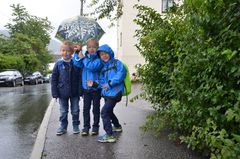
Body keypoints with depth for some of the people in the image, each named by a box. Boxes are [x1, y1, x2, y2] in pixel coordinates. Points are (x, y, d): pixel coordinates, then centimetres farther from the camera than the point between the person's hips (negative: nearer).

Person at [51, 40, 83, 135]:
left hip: (74, 93, -1)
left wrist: (80, 91, -8)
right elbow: (54, 79, -1)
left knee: (75, 111, 13)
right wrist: (55, 93, -5)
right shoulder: (58, 64, -5)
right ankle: (63, 127, 28)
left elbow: (80, 78, -4)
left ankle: (75, 126, 30)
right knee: (63, 111, 14)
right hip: (63, 93, 1)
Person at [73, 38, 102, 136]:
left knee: (96, 108, 9)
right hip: (86, 88, 4)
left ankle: (95, 126, 22)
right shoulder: (84, 57, 6)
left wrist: (83, 58, -16)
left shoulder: (99, 58, -8)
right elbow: (77, 63, -10)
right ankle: (86, 126, 20)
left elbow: (93, 67, -25)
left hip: (96, 88, -3)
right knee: (86, 108, 9)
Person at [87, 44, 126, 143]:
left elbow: (121, 74, -20)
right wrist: (94, 84, -8)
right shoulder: (103, 68, 17)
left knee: (104, 112, -15)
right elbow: (102, 82, 12)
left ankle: (109, 135, -10)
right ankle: (117, 126, 48)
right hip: (106, 93, 9)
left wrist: (110, 83, -21)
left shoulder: (117, 63, -3)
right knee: (109, 111, 24)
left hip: (114, 93, -8)